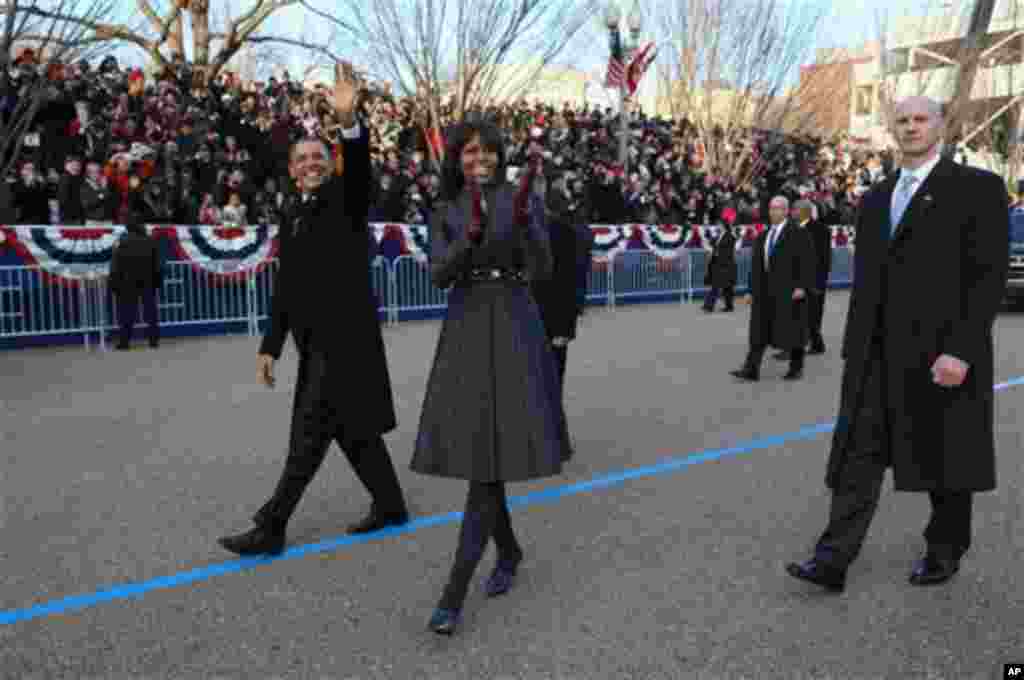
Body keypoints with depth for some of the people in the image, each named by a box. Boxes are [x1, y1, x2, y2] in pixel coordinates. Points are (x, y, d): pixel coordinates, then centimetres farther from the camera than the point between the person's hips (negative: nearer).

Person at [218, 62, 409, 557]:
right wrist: (270, 347, 13)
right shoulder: (291, 218, 16)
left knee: (308, 434, -4)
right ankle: (390, 505, 28)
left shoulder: (345, 196, -3)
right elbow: (284, 289, 16)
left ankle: (270, 528, 4)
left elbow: (359, 166, -27)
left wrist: (348, 120, -46)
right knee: (348, 427, 14)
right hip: (317, 343, 8)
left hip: (347, 337, -8)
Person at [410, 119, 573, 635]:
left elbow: (542, 272, -7)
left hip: (515, 331, -3)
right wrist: (472, 236, -23)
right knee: (477, 451, 7)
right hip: (465, 333, 3)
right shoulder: (445, 214, 10)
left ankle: (455, 591, -5)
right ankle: (509, 550, 31)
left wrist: (524, 223, -23)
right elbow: (438, 276, -6)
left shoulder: (524, 201, 3)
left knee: (492, 455, -9)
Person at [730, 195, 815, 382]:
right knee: (759, 330, 0)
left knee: (792, 330, 4)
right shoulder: (762, 236, 14)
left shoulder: (798, 234, -4)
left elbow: (807, 262, -9)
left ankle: (796, 368, 18)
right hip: (764, 291, 5)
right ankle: (751, 369, -2)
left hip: (788, 290, -5)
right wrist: (753, 290, 11)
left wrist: (802, 286, -17)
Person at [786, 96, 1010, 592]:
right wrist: (853, 348, 13)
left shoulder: (977, 187, -4)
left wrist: (961, 350, -19)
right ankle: (833, 559, 0)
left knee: (944, 458, 10)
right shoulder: (875, 198, 14)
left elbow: (989, 275, -11)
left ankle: (945, 550, 31)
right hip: (876, 355, 5)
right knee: (859, 456, -1)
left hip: (942, 352, -4)